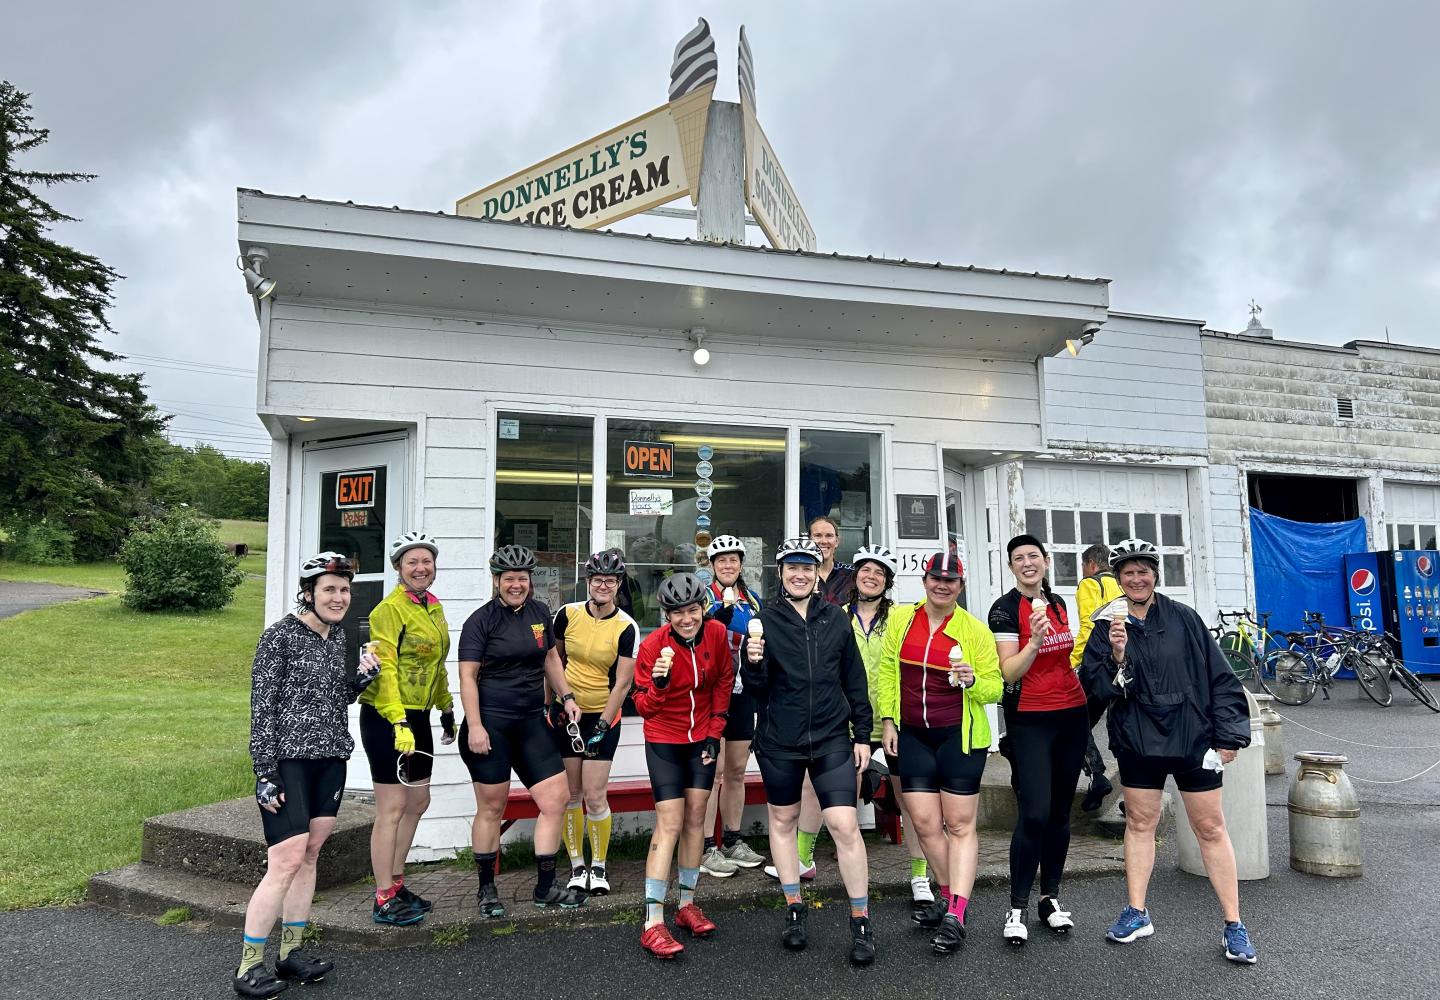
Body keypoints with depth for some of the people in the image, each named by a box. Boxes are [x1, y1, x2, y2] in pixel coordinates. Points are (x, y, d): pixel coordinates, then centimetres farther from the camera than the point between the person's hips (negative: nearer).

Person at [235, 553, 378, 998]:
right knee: (287, 860, -8)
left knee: (310, 854, 11)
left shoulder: (337, 635, 10)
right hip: (289, 760, -7)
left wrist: (362, 675, 0)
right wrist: (265, 773, -14)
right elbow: (262, 707, -11)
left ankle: (291, 952, 23)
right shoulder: (280, 636, -10)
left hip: (330, 759, 7)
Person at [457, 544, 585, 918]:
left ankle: (545, 887, 14)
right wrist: (474, 726, -16)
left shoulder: (539, 612, 9)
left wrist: (566, 696, 13)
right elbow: (467, 676, -10)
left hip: (531, 722, 6)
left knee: (557, 799, 1)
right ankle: (486, 889, 23)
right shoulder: (481, 620, -7)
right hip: (490, 723, -5)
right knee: (492, 807, 5)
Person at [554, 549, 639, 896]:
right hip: (567, 712, 2)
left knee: (594, 796, -4)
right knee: (570, 793, 6)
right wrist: (550, 701, 9)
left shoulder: (627, 627, -11)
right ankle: (577, 866, 22)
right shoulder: (568, 614, -4)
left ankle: (599, 866, 17)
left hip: (603, 716, -2)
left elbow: (622, 683, -10)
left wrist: (602, 726, -12)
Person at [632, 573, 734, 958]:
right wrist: (658, 684, -38)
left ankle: (687, 904, 23)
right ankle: (653, 924, -4)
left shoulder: (716, 633, -11)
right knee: (670, 823, -9)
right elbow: (644, 708, -18)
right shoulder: (653, 646, -21)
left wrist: (715, 729, 3)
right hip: (664, 741, -3)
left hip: (702, 737, 4)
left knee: (695, 817, 8)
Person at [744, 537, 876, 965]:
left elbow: (854, 680, 8)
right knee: (782, 820, 13)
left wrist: (862, 734, 6)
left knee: (845, 825, -6)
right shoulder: (765, 619, -4)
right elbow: (756, 689, -5)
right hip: (779, 741, 0)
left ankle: (861, 922, 10)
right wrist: (753, 663, -26)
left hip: (832, 738, 0)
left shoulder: (835, 617, 2)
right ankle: (794, 911, 31)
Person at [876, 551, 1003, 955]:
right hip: (913, 735, 3)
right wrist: (887, 720, 3)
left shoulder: (975, 629, -5)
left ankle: (955, 915, 6)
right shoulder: (901, 618, 3)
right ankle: (949, 895, 28)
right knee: (925, 823, 7)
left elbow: (995, 688, -2)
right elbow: (887, 670, 8)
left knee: (960, 824, 2)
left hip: (960, 736, -3)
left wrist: (972, 681, -23)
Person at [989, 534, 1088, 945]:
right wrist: (1035, 641, -29)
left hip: (1072, 714, 6)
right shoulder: (1005, 608, -9)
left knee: (1060, 811, 10)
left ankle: (1051, 898, 22)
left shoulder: (1057, 603, 10)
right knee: (1034, 814, -10)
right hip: (1029, 720, -6)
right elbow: (1009, 673, -16)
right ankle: (1017, 908, 2)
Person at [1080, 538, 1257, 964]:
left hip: (1193, 737, -1)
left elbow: (1219, 677, 0)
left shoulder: (1183, 618, -3)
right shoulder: (1108, 629, 0)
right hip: (1138, 741, 2)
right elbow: (1095, 688, -6)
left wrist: (1228, 735, -3)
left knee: (1210, 828, 6)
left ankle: (1233, 925, 18)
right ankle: (1137, 913, 25)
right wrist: (1116, 657, -24)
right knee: (1139, 823, 13)